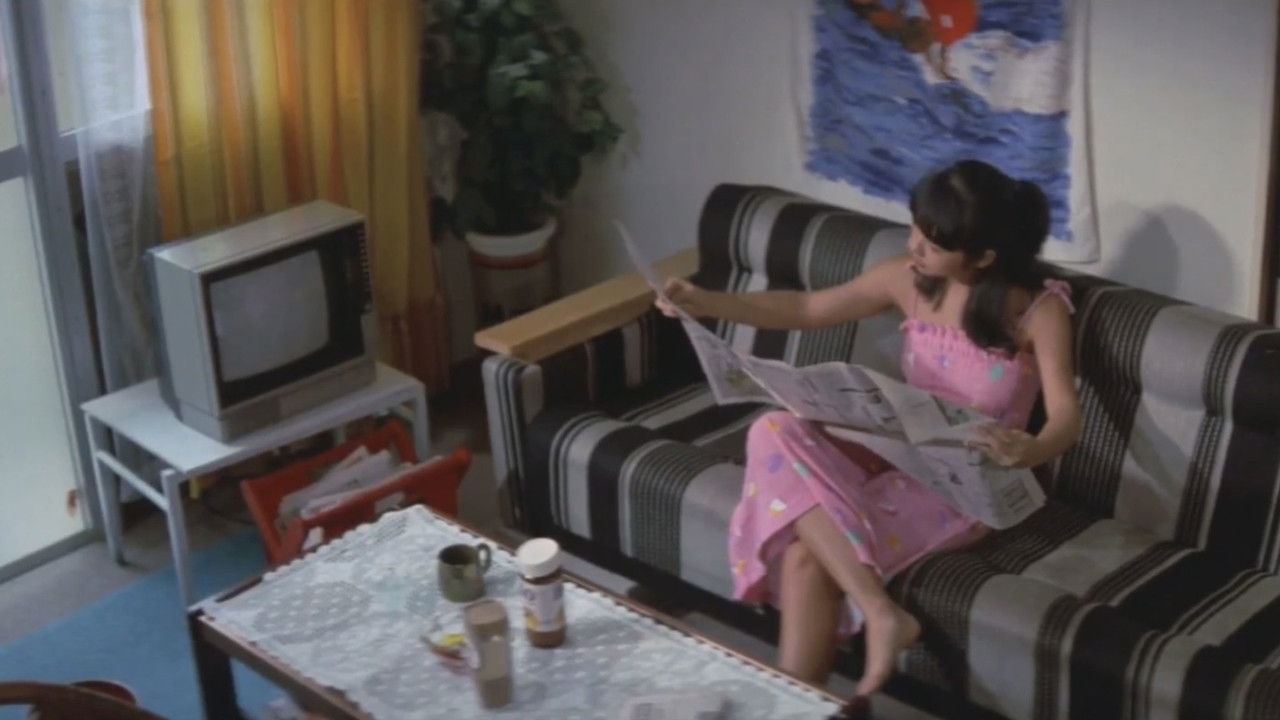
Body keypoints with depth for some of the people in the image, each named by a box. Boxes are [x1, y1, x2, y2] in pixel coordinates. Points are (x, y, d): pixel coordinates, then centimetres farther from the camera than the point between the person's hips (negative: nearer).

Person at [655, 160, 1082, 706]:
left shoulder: (1039, 309, -13)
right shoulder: (908, 279, 1)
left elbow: (1067, 416, -21)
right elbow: (806, 309, 10)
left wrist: (1031, 450, -46)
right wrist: (706, 303, -2)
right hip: (899, 454, 6)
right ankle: (881, 613, -30)